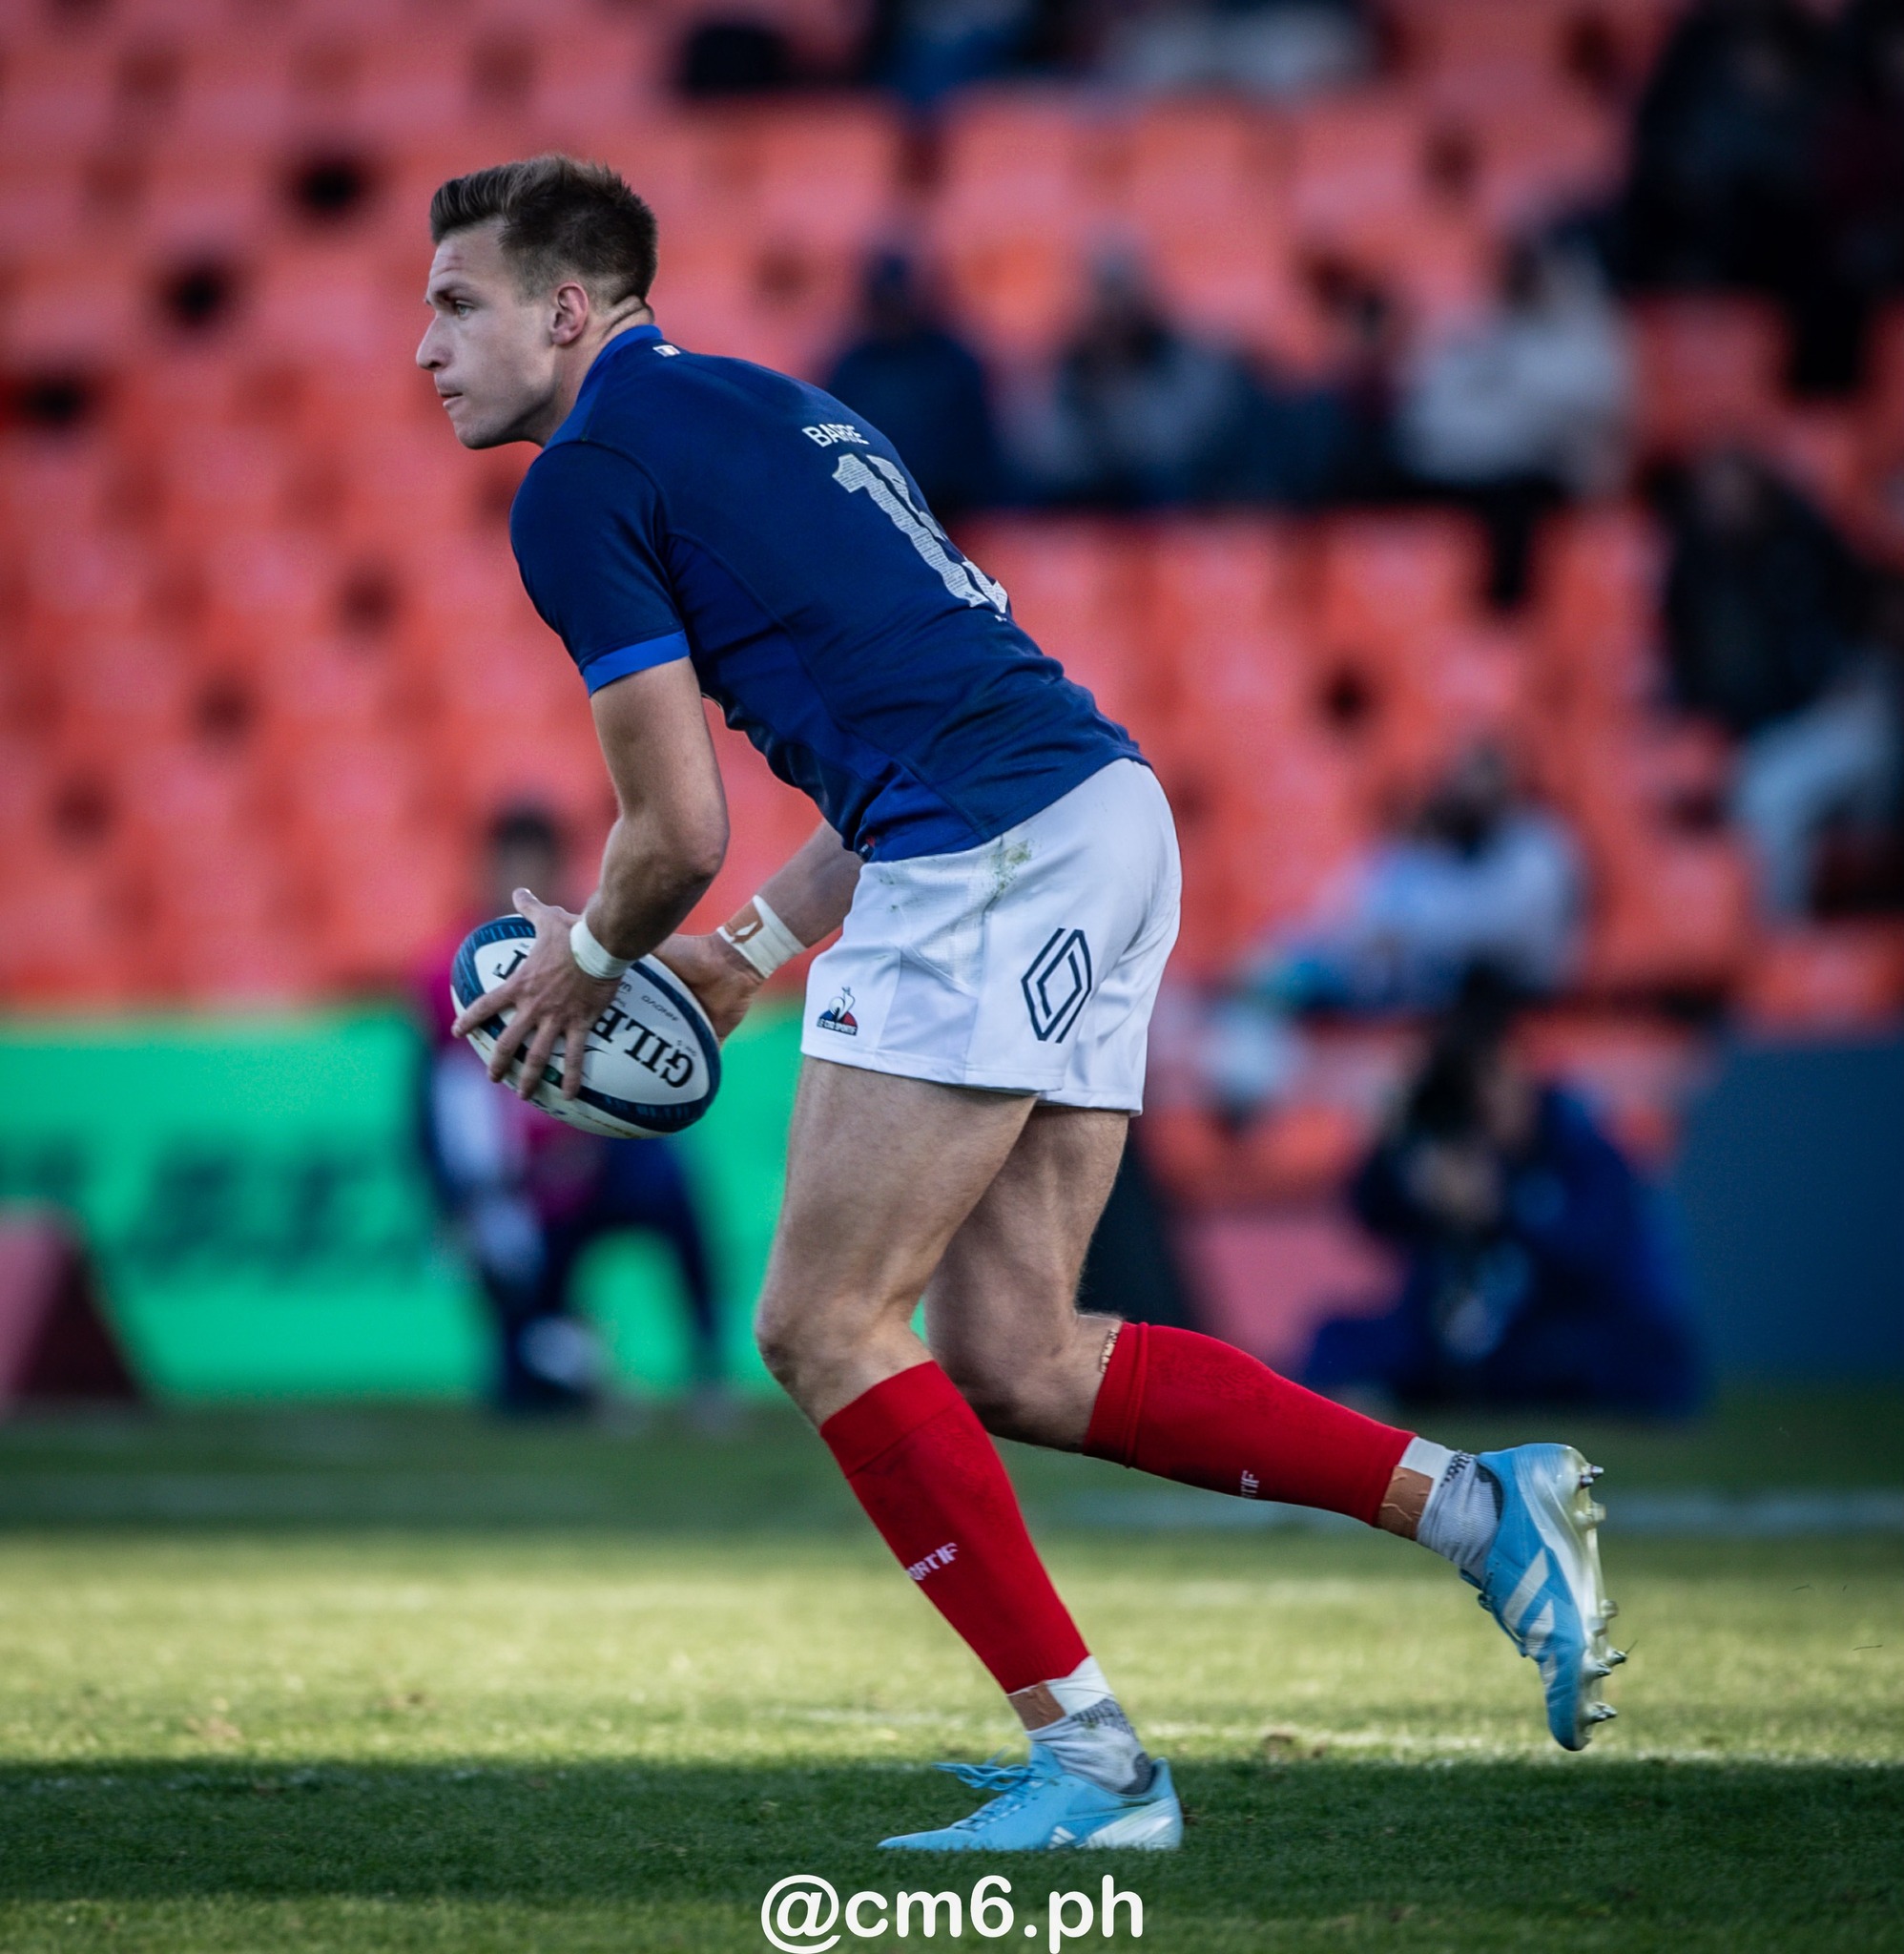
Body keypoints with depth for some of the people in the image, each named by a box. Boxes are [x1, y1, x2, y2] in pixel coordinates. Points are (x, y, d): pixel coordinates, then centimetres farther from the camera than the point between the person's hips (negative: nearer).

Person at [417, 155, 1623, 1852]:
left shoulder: (581, 485, -3)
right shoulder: (759, 406, 26)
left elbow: (681, 832, -5)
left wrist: (589, 960, 16)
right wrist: (753, 952, 30)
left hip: (988, 867, -9)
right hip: (1105, 813, 9)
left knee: (825, 1327, -2)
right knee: (1013, 1360, 9)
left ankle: (1089, 1755, -2)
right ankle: (1472, 1505, 5)